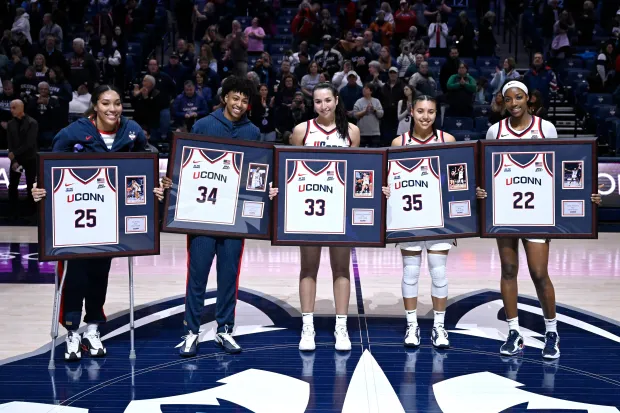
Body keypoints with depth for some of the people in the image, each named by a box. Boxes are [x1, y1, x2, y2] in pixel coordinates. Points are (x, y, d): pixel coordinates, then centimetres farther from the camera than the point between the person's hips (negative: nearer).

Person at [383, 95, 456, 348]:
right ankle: (412, 326, 16)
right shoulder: (399, 142, 1)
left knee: (439, 272, 2)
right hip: (409, 214, 0)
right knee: (410, 271, 4)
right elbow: (393, 177, 6)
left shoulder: (447, 140, 1)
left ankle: (439, 327, 14)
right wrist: (388, 190, -15)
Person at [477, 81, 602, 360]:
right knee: (508, 270, 5)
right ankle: (514, 334, 15)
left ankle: (551, 333, 13)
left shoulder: (545, 128, 0)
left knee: (539, 273, -5)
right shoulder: (495, 131, 4)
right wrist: (482, 189, -12)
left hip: (536, 208, -2)